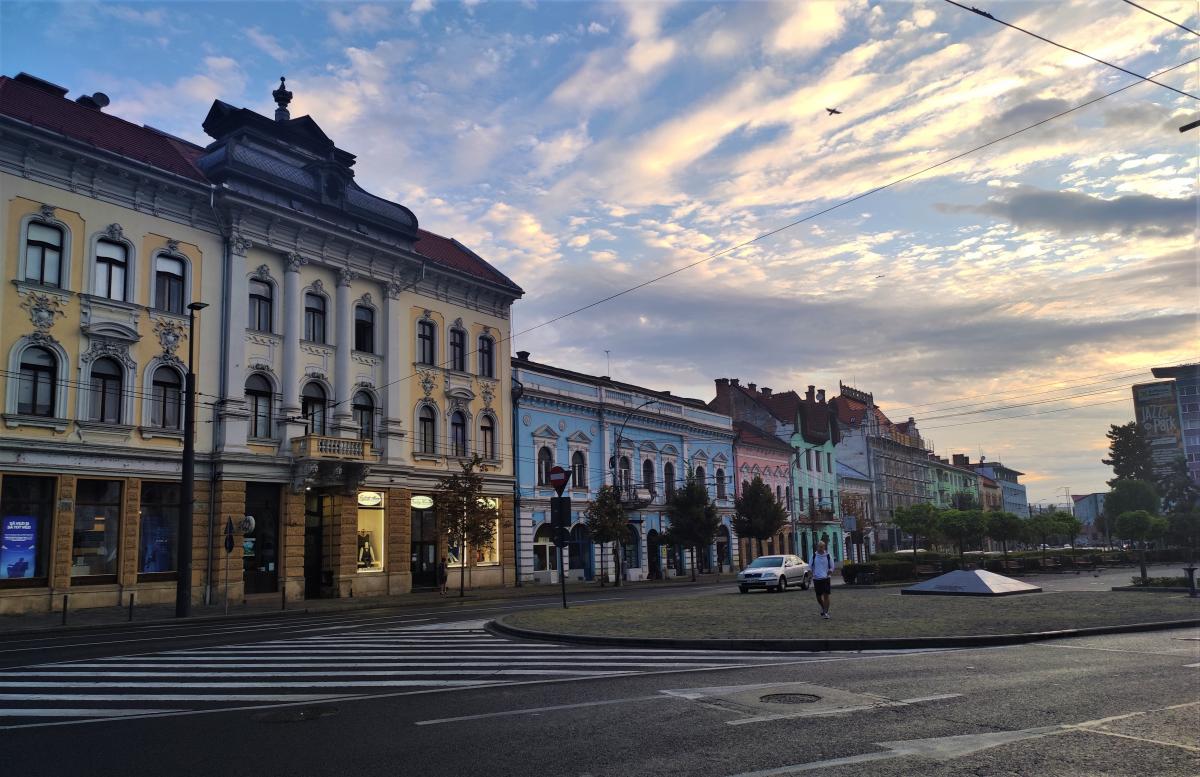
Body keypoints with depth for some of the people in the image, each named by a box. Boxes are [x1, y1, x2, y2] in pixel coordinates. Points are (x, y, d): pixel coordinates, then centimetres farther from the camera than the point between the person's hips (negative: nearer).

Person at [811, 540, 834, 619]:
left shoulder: (828, 555, 1)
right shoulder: (814, 556, 5)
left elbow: (832, 566, 6)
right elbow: (811, 566, 15)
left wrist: (830, 571, -13)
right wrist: (812, 574, 4)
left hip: (826, 578, -2)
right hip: (816, 579, 2)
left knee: (826, 596, -8)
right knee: (818, 597, 7)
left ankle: (826, 612, -1)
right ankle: (823, 608, 34)